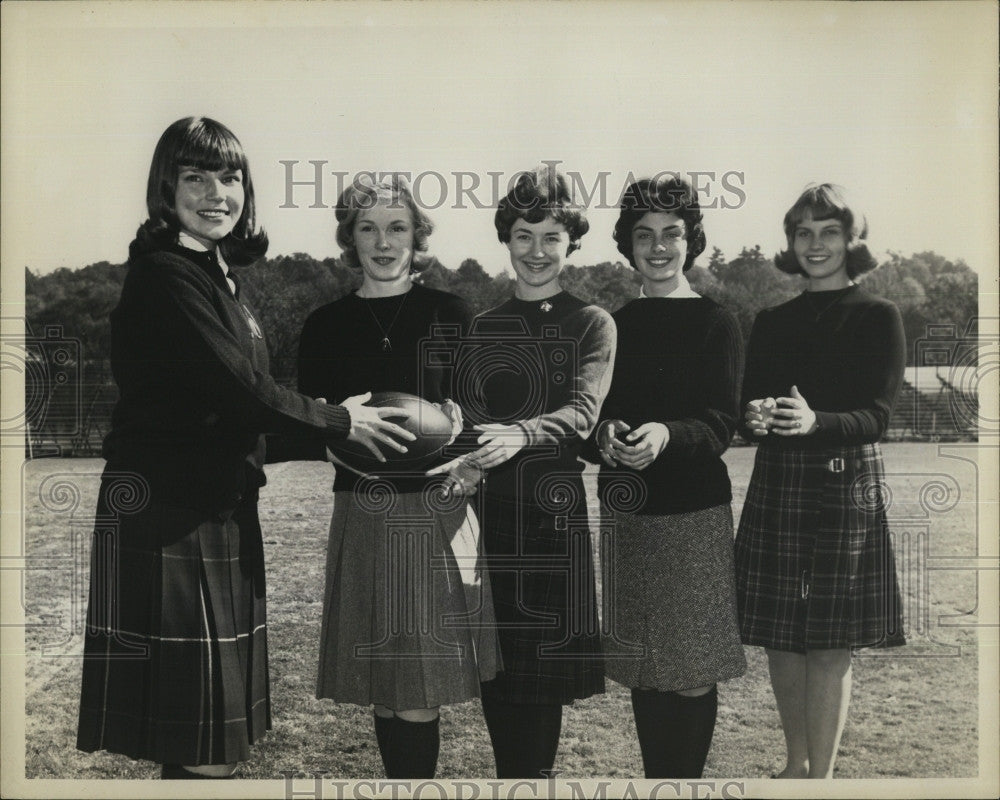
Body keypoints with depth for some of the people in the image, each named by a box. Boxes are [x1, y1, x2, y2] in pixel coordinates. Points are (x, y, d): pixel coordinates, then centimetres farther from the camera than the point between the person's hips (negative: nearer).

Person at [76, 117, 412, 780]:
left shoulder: (222, 276, 15)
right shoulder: (163, 276, -14)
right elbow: (237, 390, -20)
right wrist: (339, 421, -9)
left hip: (223, 507, 9)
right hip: (166, 511, -9)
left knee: (224, 736, 16)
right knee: (201, 747, -2)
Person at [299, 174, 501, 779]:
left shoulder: (451, 314, 4)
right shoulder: (326, 327, 9)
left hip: (438, 511, -2)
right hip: (362, 517, 2)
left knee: (421, 698, -2)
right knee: (382, 692, 7)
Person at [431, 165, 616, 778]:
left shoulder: (593, 324, 3)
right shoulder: (481, 328, 14)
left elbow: (582, 412, -12)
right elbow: (467, 417, 9)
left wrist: (520, 435, -31)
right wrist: (464, 457, -14)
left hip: (556, 505, -3)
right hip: (488, 507, 3)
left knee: (545, 664, -2)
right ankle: (511, 776, 20)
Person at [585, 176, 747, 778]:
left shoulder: (717, 324, -2)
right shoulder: (618, 325, 10)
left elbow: (721, 426, -10)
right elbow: (594, 414, 7)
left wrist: (665, 434, -30)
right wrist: (604, 435, -16)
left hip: (695, 515, -4)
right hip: (625, 514, 4)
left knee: (693, 676, 0)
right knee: (642, 672, 11)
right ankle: (654, 780, 24)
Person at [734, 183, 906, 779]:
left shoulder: (878, 317, 2)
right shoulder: (772, 323, 14)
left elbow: (879, 415, -8)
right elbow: (748, 403, 9)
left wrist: (815, 422, -27)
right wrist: (755, 417, -15)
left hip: (847, 483, -4)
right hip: (777, 483, 4)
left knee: (830, 642, -2)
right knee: (780, 635, 7)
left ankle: (822, 775, 11)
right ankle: (797, 763, 25)